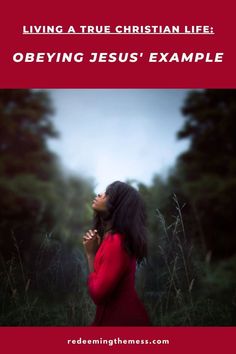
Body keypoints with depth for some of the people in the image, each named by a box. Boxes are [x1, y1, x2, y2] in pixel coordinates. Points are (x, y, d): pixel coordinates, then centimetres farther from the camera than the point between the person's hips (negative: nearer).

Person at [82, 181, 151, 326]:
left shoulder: (116, 242, -23)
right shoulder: (111, 237, 6)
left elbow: (98, 293, -21)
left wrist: (90, 254, -12)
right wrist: (92, 252, -3)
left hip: (122, 319, -9)